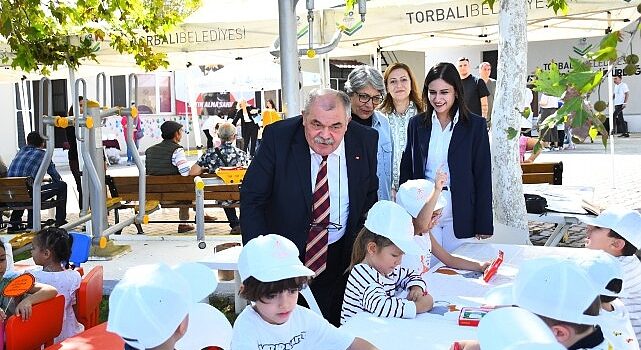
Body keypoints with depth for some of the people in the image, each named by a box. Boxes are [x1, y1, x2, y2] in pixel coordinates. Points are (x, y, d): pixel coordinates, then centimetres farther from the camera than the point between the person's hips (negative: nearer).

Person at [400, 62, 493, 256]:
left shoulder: (476, 125, -2)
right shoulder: (417, 124, 6)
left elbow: (483, 175, -2)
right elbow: (406, 169, 9)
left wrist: (483, 224, -4)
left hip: (460, 215, -2)